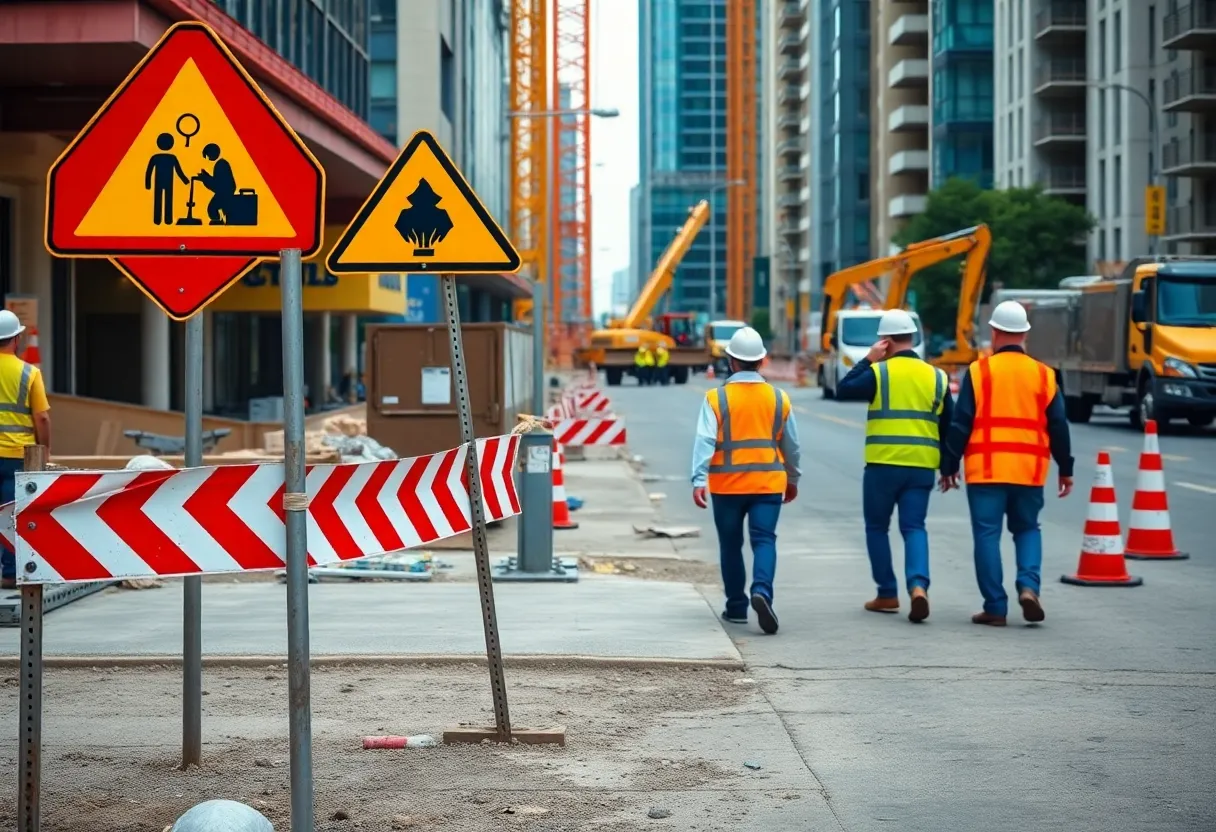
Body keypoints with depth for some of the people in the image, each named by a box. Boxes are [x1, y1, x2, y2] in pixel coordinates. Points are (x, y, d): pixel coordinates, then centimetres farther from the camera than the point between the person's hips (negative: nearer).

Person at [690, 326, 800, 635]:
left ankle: (737, 607, 18)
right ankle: (762, 590, -29)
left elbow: (705, 441, -15)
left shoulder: (716, 398, -4)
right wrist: (792, 479, 27)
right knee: (764, 540, -3)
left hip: (727, 485, -1)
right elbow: (792, 445, 13)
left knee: (731, 545, 12)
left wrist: (699, 480, -19)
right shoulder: (779, 398, 4)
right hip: (768, 482, 1)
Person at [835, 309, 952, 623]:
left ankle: (887, 594, 12)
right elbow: (948, 426, 11)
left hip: (883, 465, -3)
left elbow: (843, 390, 2)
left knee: (877, 527, 12)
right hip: (922, 466, 3)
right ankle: (918, 585, -20)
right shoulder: (936, 377, 7)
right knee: (914, 527, 3)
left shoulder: (879, 372, -7)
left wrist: (868, 360, 6)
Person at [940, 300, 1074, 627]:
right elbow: (1058, 427, 8)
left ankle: (995, 607, 2)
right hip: (1029, 471, 3)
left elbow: (960, 425, -3)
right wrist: (1066, 469, 18)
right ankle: (1028, 585, -3)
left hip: (985, 470, -2)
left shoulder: (979, 371, -3)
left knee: (987, 535, 3)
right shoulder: (1043, 375, 5)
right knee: (1027, 529, 18)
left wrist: (949, 466, 5)